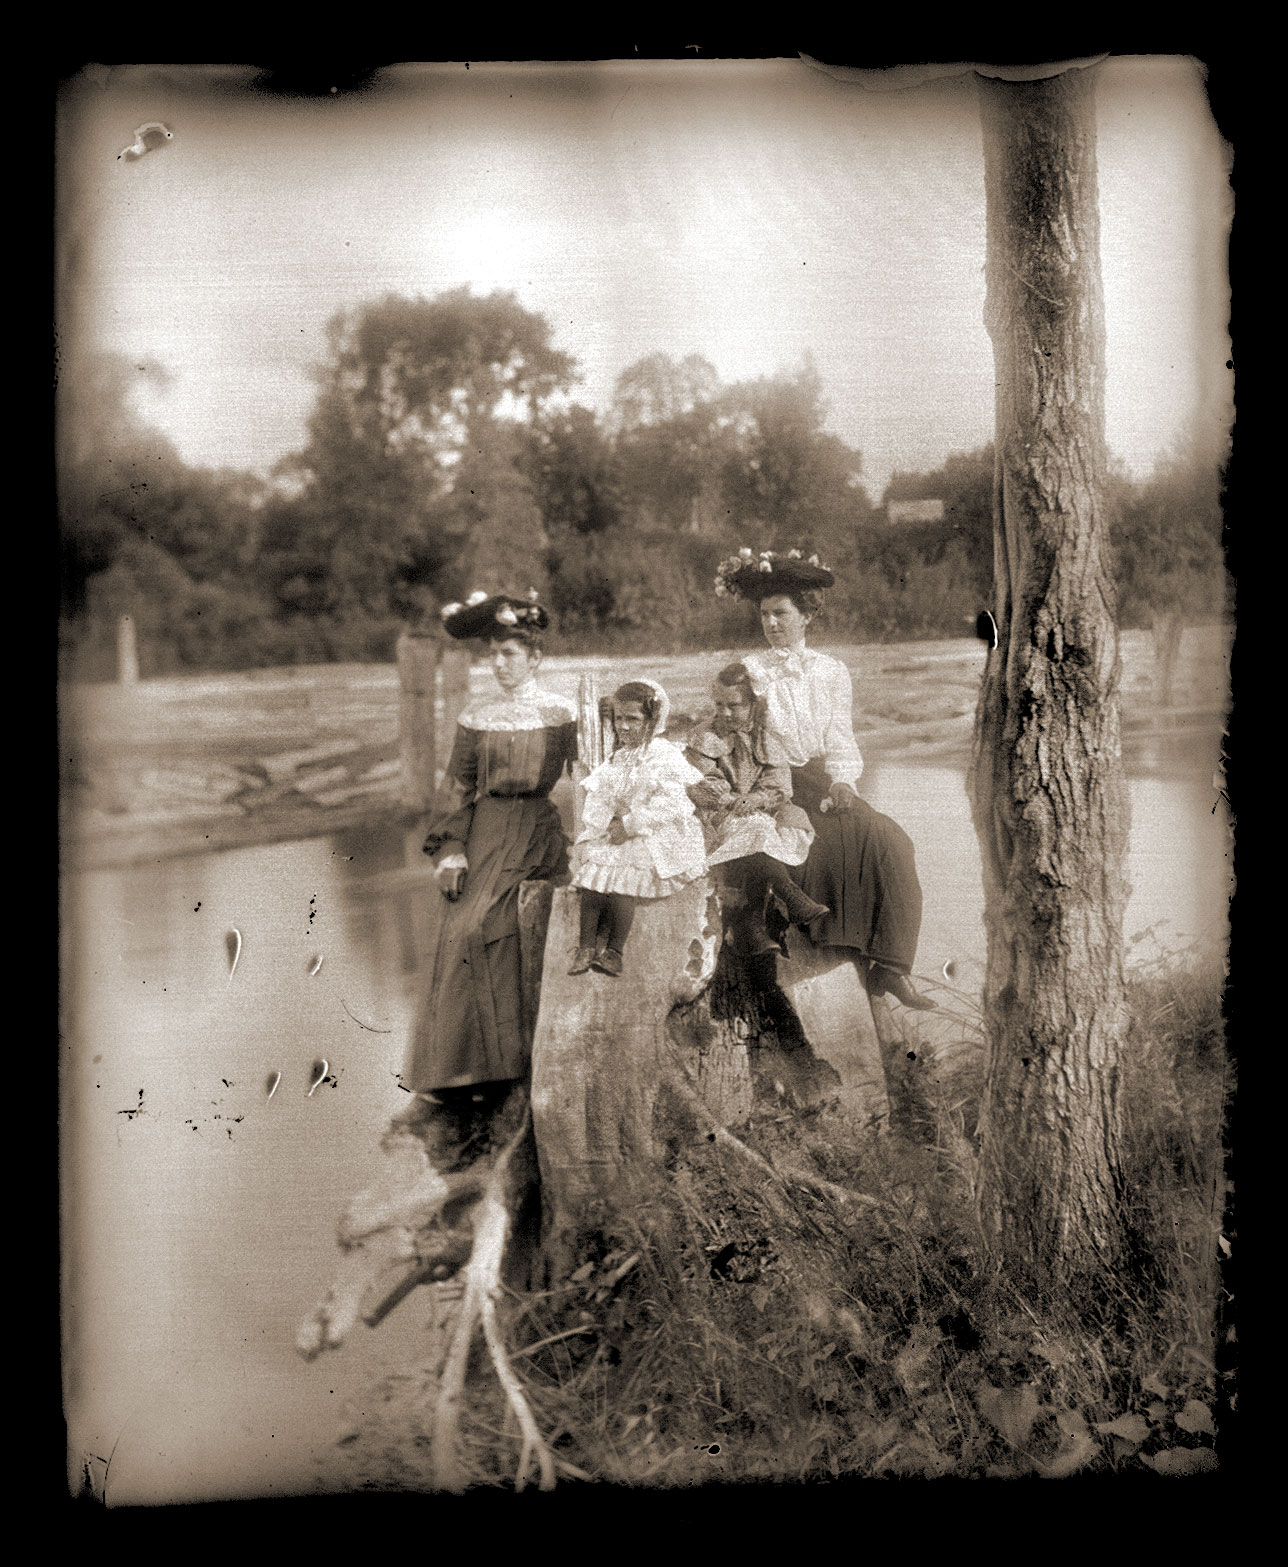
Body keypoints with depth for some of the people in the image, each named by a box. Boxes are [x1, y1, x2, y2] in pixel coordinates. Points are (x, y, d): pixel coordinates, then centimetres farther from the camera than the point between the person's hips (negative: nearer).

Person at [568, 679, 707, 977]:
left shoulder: (667, 757, -5)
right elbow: (599, 801, 10)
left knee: (619, 872, -26)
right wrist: (608, 823, -12)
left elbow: (670, 806, -16)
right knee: (592, 862, -18)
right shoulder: (617, 760, 15)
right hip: (619, 833, 6)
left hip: (658, 838, -6)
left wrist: (631, 825, -21)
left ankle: (614, 952, -15)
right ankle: (586, 947, -16)